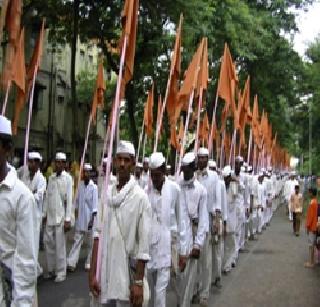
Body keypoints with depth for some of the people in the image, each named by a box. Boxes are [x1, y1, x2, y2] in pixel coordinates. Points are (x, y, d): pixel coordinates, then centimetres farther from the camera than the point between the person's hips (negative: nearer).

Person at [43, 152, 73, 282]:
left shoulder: (67, 178, -8)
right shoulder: (51, 177, 9)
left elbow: (69, 200, -10)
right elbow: (47, 197, 12)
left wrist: (68, 219, -13)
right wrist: (44, 214, 9)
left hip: (61, 217, -5)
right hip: (50, 216, 5)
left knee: (60, 245, 0)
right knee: (48, 242, 9)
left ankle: (61, 272, 10)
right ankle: (51, 269, 23)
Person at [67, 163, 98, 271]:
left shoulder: (94, 187, -12)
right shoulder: (80, 185, 3)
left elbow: (95, 204, -15)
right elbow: (77, 200, 13)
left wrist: (92, 218, -20)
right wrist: (76, 210, 13)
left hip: (90, 218, -4)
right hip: (80, 218, 4)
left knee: (91, 243, 8)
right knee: (77, 240, 2)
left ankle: (89, 263, 19)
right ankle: (71, 263, 0)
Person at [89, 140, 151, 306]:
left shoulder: (140, 197, -10)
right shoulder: (106, 193, 3)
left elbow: (143, 244, -11)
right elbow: (98, 233, 3)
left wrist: (139, 282, -12)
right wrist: (92, 273, 1)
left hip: (127, 272, -4)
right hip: (104, 271, 4)